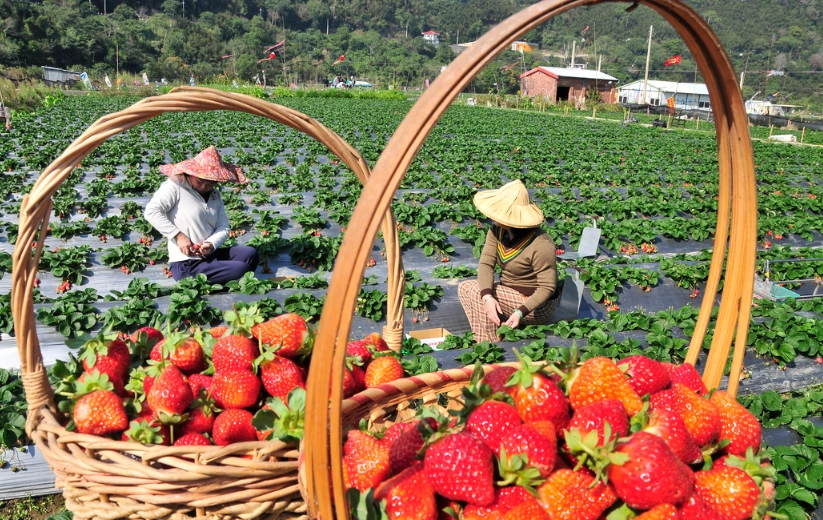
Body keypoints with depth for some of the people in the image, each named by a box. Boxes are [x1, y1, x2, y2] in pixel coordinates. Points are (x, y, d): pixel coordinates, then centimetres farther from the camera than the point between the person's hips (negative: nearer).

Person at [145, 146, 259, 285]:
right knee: (241, 269, -21)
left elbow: (223, 227, 6)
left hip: (210, 256, 8)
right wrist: (178, 235, -21)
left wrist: (212, 244, -14)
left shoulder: (215, 194, 13)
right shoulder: (175, 186, -8)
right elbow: (151, 212, -18)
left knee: (251, 254, -10)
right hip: (186, 265, -8)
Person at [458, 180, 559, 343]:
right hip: (512, 292, 8)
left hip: (536, 303, -8)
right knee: (464, 288, -7)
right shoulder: (497, 230, -8)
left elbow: (547, 288, -25)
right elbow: (486, 264, -14)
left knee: (476, 293, -21)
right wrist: (487, 296, -33)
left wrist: (521, 312, -38)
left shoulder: (540, 245, -29)